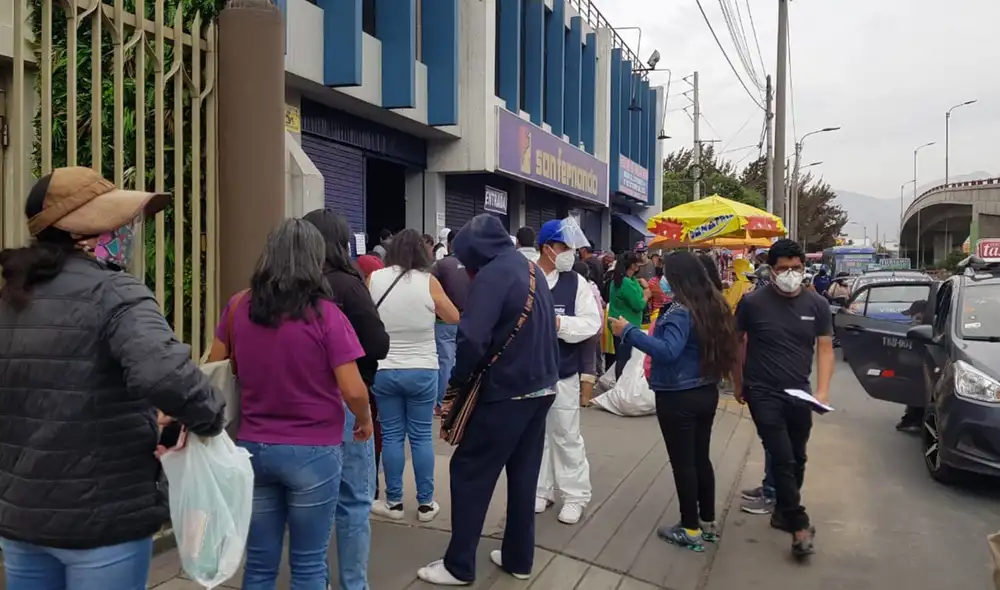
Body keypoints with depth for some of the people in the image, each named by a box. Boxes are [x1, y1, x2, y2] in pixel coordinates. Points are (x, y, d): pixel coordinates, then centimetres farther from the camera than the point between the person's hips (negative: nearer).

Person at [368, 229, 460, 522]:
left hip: (384, 370, 1)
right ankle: (425, 503, 16)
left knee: (391, 436, 10)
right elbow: (455, 319, 3)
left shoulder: (374, 279, -4)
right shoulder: (428, 282, -9)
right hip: (422, 371, -1)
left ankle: (393, 502, 18)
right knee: (421, 437, 8)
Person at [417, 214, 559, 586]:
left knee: (468, 471, 3)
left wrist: (458, 380, -9)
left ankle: (459, 565, 10)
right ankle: (518, 558, 24)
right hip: (541, 386, 8)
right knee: (524, 473, 14)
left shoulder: (492, 274, -15)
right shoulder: (531, 269, 11)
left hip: (506, 391, -8)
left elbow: (472, 338, -25)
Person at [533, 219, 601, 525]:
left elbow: (592, 323, -8)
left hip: (563, 373, 0)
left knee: (566, 436, 8)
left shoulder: (576, 282, -2)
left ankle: (575, 496, 22)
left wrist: (558, 323, -20)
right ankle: (541, 491, 31)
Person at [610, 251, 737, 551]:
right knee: (700, 458, 18)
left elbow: (667, 350, -33)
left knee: (682, 462, 4)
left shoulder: (680, 310, -22)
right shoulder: (714, 305, 5)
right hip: (706, 392, 9)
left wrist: (629, 331, -29)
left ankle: (691, 530, 14)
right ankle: (708, 523, 29)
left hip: (678, 397, -8)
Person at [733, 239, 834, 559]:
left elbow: (825, 349, 0)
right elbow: (736, 342, 1)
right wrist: (739, 383, 7)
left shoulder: (817, 305, -2)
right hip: (763, 394, -4)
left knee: (797, 460, 14)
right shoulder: (753, 302, -11)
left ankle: (783, 510, 33)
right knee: (782, 459, -7)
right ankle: (799, 523, 6)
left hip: (799, 394, 4)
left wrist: (823, 391, -12)